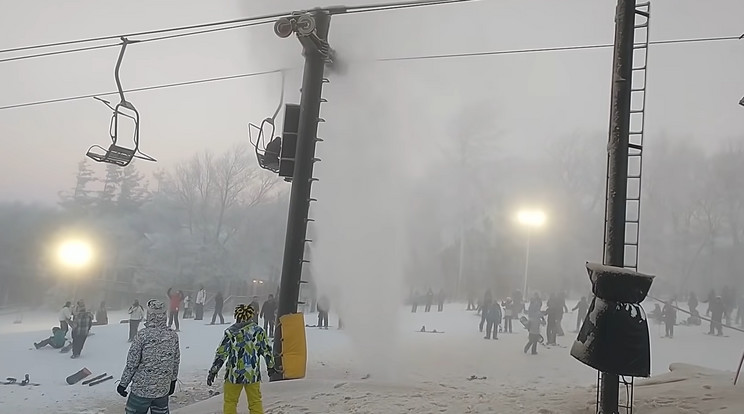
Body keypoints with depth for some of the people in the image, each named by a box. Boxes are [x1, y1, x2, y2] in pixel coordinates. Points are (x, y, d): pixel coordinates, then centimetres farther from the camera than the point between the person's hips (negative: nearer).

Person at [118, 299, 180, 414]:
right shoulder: (173, 336, -3)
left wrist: (123, 383, 1)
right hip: (163, 389, 4)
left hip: (142, 388, -4)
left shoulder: (142, 335, -16)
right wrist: (173, 381, 20)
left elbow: (132, 363, -11)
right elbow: (176, 363, 7)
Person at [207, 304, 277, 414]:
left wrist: (213, 371, -1)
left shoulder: (230, 332, -9)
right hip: (253, 374, 2)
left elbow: (221, 353, -9)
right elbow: (267, 350, 4)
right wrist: (271, 366, 19)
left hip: (234, 374, -2)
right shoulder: (258, 331, -2)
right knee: (256, 402, 13)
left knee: (229, 402, 12)